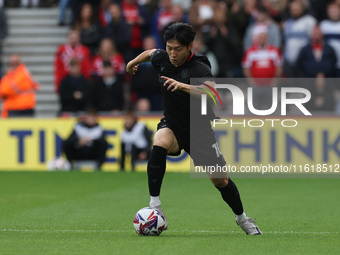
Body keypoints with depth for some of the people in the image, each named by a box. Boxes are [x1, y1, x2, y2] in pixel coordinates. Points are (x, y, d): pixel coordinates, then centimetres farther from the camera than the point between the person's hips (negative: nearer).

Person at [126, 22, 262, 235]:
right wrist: (133, 62, 35)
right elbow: (149, 53, 17)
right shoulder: (163, 58, -9)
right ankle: (155, 206, -32)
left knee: (220, 180, 3)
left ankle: (241, 217, 33)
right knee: (160, 143, -34)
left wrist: (183, 86, -56)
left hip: (199, 130, -2)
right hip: (172, 125, 2)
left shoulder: (199, 68, -25)